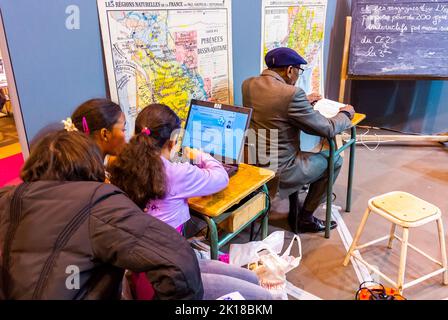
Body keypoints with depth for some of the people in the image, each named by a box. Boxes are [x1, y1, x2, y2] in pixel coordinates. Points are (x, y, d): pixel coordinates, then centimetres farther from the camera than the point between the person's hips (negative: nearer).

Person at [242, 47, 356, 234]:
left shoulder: (248, 84, 1)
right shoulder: (292, 93, -21)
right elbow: (328, 129, -13)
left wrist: (303, 102, 23)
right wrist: (346, 114, 7)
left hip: (250, 164, 8)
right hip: (277, 172, -8)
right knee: (333, 161, 14)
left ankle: (294, 213, 37)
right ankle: (305, 219, 25)